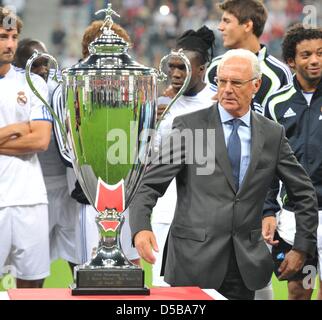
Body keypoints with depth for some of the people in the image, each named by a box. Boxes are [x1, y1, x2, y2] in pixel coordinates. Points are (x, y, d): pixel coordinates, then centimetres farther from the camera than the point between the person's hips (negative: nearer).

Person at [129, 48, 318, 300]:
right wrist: (141, 228, -24)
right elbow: (151, 185, -7)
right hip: (194, 260, -3)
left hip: (246, 263, 3)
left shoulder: (272, 134, 7)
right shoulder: (189, 126, -2)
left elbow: (305, 194, 16)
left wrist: (302, 248, 9)